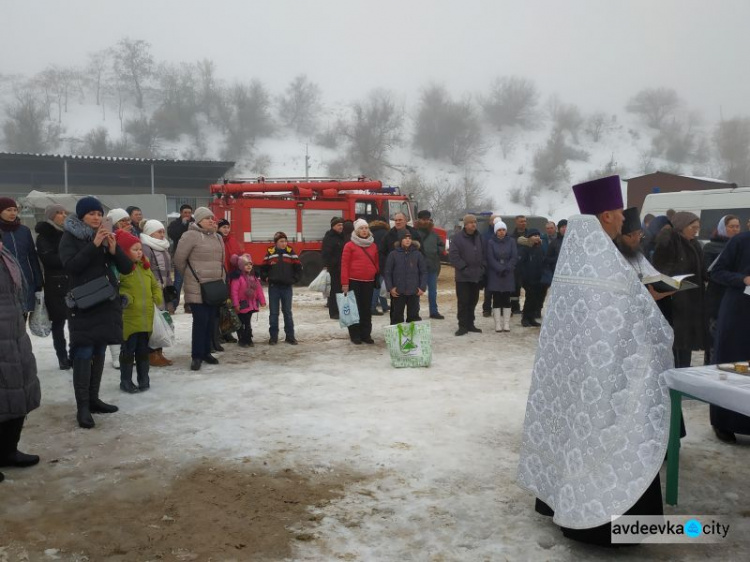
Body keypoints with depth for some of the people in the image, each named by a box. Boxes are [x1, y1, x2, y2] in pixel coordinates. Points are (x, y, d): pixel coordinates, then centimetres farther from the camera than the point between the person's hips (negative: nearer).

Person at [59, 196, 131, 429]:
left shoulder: (106, 236, 11)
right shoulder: (70, 237, -1)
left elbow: (126, 267, 5)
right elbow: (70, 266, -17)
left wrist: (114, 249, -13)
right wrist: (94, 245, -21)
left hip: (107, 303, 5)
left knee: (99, 352, 10)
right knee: (84, 353, -8)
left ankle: (93, 399, 19)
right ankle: (82, 407, -7)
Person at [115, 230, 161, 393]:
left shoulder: (145, 267, 11)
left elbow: (155, 285, 20)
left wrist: (157, 298, 7)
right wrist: (123, 297, -30)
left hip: (146, 318, 6)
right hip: (129, 319, -6)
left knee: (143, 350, 15)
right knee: (128, 350, 3)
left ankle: (144, 379, 25)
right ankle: (126, 381, 14)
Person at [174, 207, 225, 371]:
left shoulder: (218, 238, 13)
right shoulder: (191, 236, -10)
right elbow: (179, 259, -7)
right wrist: (189, 276, 4)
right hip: (197, 287, -7)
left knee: (211, 320, 10)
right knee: (200, 320, -8)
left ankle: (206, 352, 22)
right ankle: (197, 356, 1)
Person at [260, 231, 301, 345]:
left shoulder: (291, 252, 0)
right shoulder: (270, 253, 0)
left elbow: (298, 268, 4)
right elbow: (263, 269, 8)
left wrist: (294, 279, -3)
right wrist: (266, 278, -3)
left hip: (287, 287, 0)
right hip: (274, 287, 0)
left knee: (287, 312, 7)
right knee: (273, 312, 5)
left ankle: (290, 336, 13)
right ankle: (273, 336, 13)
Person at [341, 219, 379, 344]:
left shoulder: (373, 246, 10)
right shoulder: (350, 245, -3)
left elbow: (376, 263, 16)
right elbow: (344, 264, -6)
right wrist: (345, 283, -10)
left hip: (369, 282, 4)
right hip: (354, 281, -4)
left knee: (367, 308, 8)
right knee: (355, 308, 2)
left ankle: (366, 334, 15)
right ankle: (355, 335, 9)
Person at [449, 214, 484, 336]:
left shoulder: (479, 238, 13)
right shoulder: (457, 238, -6)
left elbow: (483, 254, 17)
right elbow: (453, 255, -13)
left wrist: (482, 268, 6)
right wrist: (463, 267, -14)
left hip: (477, 276, 6)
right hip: (463, 277, -5)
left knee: (473, 301, 11)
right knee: (463, 302, -4)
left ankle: (470, 324, 21)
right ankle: (462, 326, 2)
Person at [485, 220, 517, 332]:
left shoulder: (511, 241, 4)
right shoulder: (491, 242, 0)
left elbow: (514, 257, -1)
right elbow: (490, 259, -6)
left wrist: (507, 269, -12)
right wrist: (500, 269, -14)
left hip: (508, 275, 1)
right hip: (495, 275, -1)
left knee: (506, 299, 2)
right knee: (496, 299, -1)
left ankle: (506, 324, 4)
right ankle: (498, 324, 1)